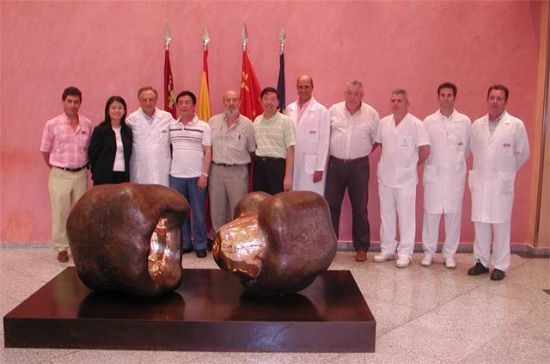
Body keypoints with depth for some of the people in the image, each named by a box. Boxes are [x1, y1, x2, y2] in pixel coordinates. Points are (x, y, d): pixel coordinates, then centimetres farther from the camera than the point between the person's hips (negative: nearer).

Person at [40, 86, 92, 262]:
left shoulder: (87, 124, 1)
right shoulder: (52, 124, -7)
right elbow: (45, 150, 2)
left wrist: (84, 165, 10)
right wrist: (55, 167, 10)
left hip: (81, 174, 3)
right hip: (60, 175, -3)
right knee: (60, 213, 4)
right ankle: (61, 248, 17)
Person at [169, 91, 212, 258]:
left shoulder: (203, 126, -1)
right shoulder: (171, 126, 7)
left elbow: (208, 152, -3)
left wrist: (204, 174, -9)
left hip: (197, 176, -3)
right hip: (176, 175, 3)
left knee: (198, 212, 3)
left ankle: (200, 245, 14)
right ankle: (184, 243, 21)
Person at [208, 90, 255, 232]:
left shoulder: (247, 124, 0)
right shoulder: (213, 121, 6)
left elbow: (252, 149, 7)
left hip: (238, 171, -2)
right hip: (216, 170, 2)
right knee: (216, 208, 10)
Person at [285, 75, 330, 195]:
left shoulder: (321, 111, -5)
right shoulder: (289, 109, 9)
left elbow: (324, 141, -7)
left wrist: (320, 168, -10)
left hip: (312, 166, -4)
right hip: (292, 164, 4)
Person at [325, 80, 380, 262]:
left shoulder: (372, 114, -1)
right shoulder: (333, 111, 2)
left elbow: (377, 139, 7)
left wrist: (365, 151, 4)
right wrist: (332, 150, 7)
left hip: (359, 165, -1)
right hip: (335, 164, 1)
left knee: (360, 208, 5)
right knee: (331, 205, 5)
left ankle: (361, 247, 17)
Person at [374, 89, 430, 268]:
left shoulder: (416, 124, -11)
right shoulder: (383, 122, 4)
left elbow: (425, 150, -11)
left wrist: (412, 164, 1)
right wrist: (388, 162, 11)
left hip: (406, 179, -5)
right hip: (385, 177, 5)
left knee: (406, 216, 3)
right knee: (386, 215, 13)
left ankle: (405, 253, 13)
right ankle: (387, 249, 25)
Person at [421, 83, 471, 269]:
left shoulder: (465, 121, 2)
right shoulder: (428, 121, 1)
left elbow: (468, 148, 11)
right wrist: (431, 164, 8)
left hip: (455, 175, 0)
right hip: (433, 175, 0)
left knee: (453, 214, 5)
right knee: (431, 213, 3)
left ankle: (449, 254, 17)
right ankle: (429, 252, 16)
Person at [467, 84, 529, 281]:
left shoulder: (516, 125, -3)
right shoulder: (477, 125, 7)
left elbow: (523, 153, 6)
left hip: (502, 183, -3)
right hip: (479, 181, 3)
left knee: (501, 224, 2)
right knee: (480, 223, 7)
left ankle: (500, 266, 12)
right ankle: (481, 261, 19)